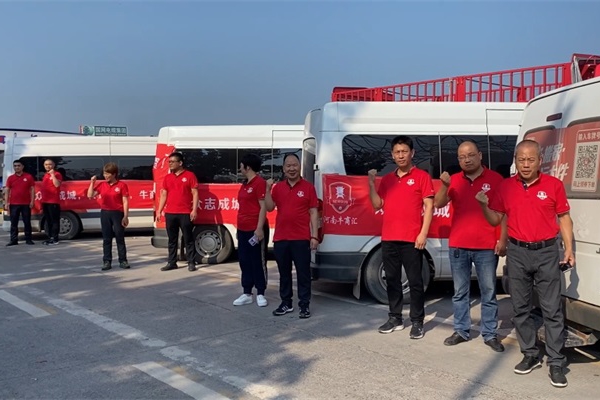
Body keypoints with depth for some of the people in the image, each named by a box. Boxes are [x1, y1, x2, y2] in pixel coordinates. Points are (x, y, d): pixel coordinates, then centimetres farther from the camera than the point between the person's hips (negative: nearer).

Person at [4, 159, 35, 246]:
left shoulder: (28, 177, 3)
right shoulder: (10, 178, 8)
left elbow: (32, 189, 3)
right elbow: (7, 191, 7)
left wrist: (32, 201, -4)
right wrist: (6, 203, -1)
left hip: (26, 204, -2)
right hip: (14, 204, 2)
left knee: (27, 222, 3)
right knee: (14, 223, 4)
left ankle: (28, 239, 10)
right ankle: (13, 240, 8)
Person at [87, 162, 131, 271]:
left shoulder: (122, 185, -5)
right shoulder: (101, 185, 7)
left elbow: (125, 202, -6)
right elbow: (90, 195, 3)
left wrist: (125, 216, -11)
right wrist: (92, 182, -5)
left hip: (117, 213, -4)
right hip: (105, 213, 4)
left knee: (120, 238, 2)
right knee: (106, 238, 6)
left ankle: (123, 261, 9)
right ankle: (107, 261, 11)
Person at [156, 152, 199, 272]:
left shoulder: (189, 175, -2)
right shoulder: (167, 177, 12)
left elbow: (195, 193, -4)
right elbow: (163, 195, 15)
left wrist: (194, 210, -12)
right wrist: (159, 211, 9)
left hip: (185, 213, -5)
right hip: (170, 213, 5)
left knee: (188, 239, 1)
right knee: (172, 239, 10)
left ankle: (191, 263, 7)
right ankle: (171, 263, 17)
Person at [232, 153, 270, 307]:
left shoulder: (260, 182, -12)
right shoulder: (245, 184, 16)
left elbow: (263, 207, -16)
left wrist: (259, 228, -21)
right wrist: (239, 228, 20)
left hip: (255, 230, -9)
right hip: (243, 230, 9)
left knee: (258, 262, 1)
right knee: (244, 261, 11)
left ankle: (260, 294, 9)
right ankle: (247, 294, 18)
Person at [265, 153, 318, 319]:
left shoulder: (308, 187, 0)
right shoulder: (278, 187, 10)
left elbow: (313, 213, -1)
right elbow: (270, 208, 3)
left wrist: (314, 236, -7)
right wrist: (268, 189, -9)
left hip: (301, 238, -4)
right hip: (280, 238, 4)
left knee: (303, 273, 1)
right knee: (284, 273, 12)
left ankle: (304, 305, 9)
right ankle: (286, 303, 22)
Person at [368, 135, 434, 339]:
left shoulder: (421, 176, 0)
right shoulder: (387, 179, 15)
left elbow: (428, 206, -4)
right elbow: (377, 205, 13)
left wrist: (423, 233, -13)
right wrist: (371, 183, 2)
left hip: (411, 239, -5)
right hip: (388, 238, 5)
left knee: (415, 281, -1)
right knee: (392, 280, 10)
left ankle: (417, 322, 5)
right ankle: (395, 318, 20)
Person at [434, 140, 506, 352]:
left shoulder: (495, 179, -1)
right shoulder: (454, 180, 6)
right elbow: (438, 204, -4)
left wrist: (502, 239, -6)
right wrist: (444, 185, -22)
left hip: (487, 247, -3)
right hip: (458, 246, 3)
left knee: (488, 293, 5)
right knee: (460, 292, 10)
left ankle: (490, 334, 14)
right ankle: (461, 331, 21)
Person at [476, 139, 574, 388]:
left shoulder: (554, 185, -1)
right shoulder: (506, 187, 3)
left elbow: (564, 218, 4)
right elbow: (495, 220, 9)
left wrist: (569, 248, -5)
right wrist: (485, 205, -11)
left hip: (546, 251, -2)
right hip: (517, 253, 3)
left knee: (552, 309, 0)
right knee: (520, 308, 9)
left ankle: (556, 363, 6)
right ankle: (530, 355, 23)